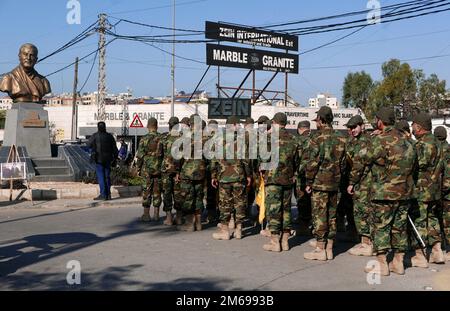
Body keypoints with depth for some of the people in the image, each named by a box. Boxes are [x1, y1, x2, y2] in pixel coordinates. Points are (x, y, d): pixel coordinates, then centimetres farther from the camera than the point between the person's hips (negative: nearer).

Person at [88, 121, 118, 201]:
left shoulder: (95, 136, -7)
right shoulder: (110, 136, 4)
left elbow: (89, 145, 3)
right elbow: (115, 149, 6)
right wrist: (114, 160, 13)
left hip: (99, 159, -4)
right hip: (108, 160, 4)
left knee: (101, 177, -3)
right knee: (107, 177, 10)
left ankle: (103, 195, -7)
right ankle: (108, 194, 12)